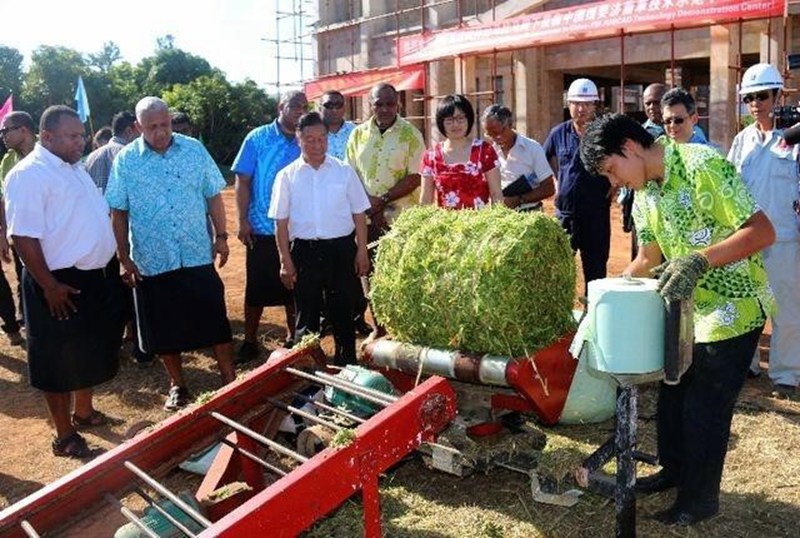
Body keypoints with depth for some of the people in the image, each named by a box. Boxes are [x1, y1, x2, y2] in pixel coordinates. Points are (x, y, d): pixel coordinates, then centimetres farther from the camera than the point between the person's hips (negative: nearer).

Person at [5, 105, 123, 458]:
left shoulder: (73, 168, 12)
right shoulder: (29, 175, -17)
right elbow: (24, 237, -21)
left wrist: (108, 263, 19)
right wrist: (49, 286, -22)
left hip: (91, 277, 9)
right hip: (60, 282, -9)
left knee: (91, 349, 20)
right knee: (60, 359, 3)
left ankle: (83, 412, 39)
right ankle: (65, 436, 16)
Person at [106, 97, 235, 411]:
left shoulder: (194, 150, 0)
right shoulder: (125, 161, -3)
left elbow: (213, 196, 6)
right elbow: (118, 213, 0)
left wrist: (221, 236, 2)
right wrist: (124, 258, -3)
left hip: (198, 256, 0)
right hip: (151, 262, 0)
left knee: (215, 322, 4)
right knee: (164, 328, 10)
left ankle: (230, 381, 18)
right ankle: (177, 386, 27)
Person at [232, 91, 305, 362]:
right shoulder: (258, 138, -2)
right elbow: (243, 181, -3)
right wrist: (243, 221, -10)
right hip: (262, 229, -2)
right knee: (257, 288, 7)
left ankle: (292, 338, 27)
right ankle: (250, 342, 20)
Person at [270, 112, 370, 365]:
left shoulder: (344, 171, 2)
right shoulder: (287, 176, 1)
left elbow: (359, 214, 4)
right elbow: (281, 222, 1)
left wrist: (362, 251, -1)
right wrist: (286, 261, -2)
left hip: (341, 249, 0)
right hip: (304, 250, 0)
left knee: (343, 309, 11)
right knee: (306, 313, 9)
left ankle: (346, 361, 27)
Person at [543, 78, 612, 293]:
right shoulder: (559, 133, 4)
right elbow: (548, 159, 21)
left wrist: (614, 187, -4)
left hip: (597, 211, -3)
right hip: (565, 210, 3)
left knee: (595, 267, 5)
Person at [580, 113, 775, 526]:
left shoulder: (703, 166, -23)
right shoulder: (643, 196, 3)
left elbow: (762, 231, -26)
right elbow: (649, 258, 12)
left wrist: (700, 260, -37)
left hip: (733, 310, -7)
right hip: (685, 308, 8)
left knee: (704, 409, 2)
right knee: (671, 395, 17)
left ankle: (700, 499, 23)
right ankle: (673, 469, 40)